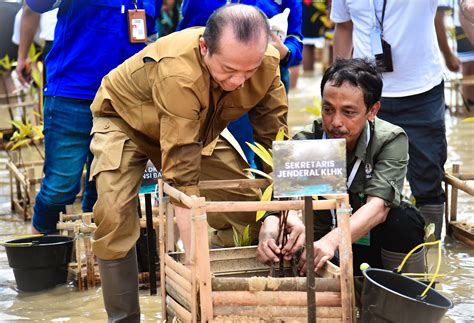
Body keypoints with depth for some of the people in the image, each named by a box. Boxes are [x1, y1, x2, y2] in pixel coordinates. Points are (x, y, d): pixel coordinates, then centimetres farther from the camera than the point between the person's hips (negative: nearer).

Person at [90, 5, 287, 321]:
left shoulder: (267, 63, -28)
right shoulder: (177, 72, -44)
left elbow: (276, 140, -21)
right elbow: (182, 172, -44)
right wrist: (194, 258, -44)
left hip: (199, 126, 5)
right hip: (125, 118, -5)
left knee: (247, 200, -6)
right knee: (115, 215, -24)